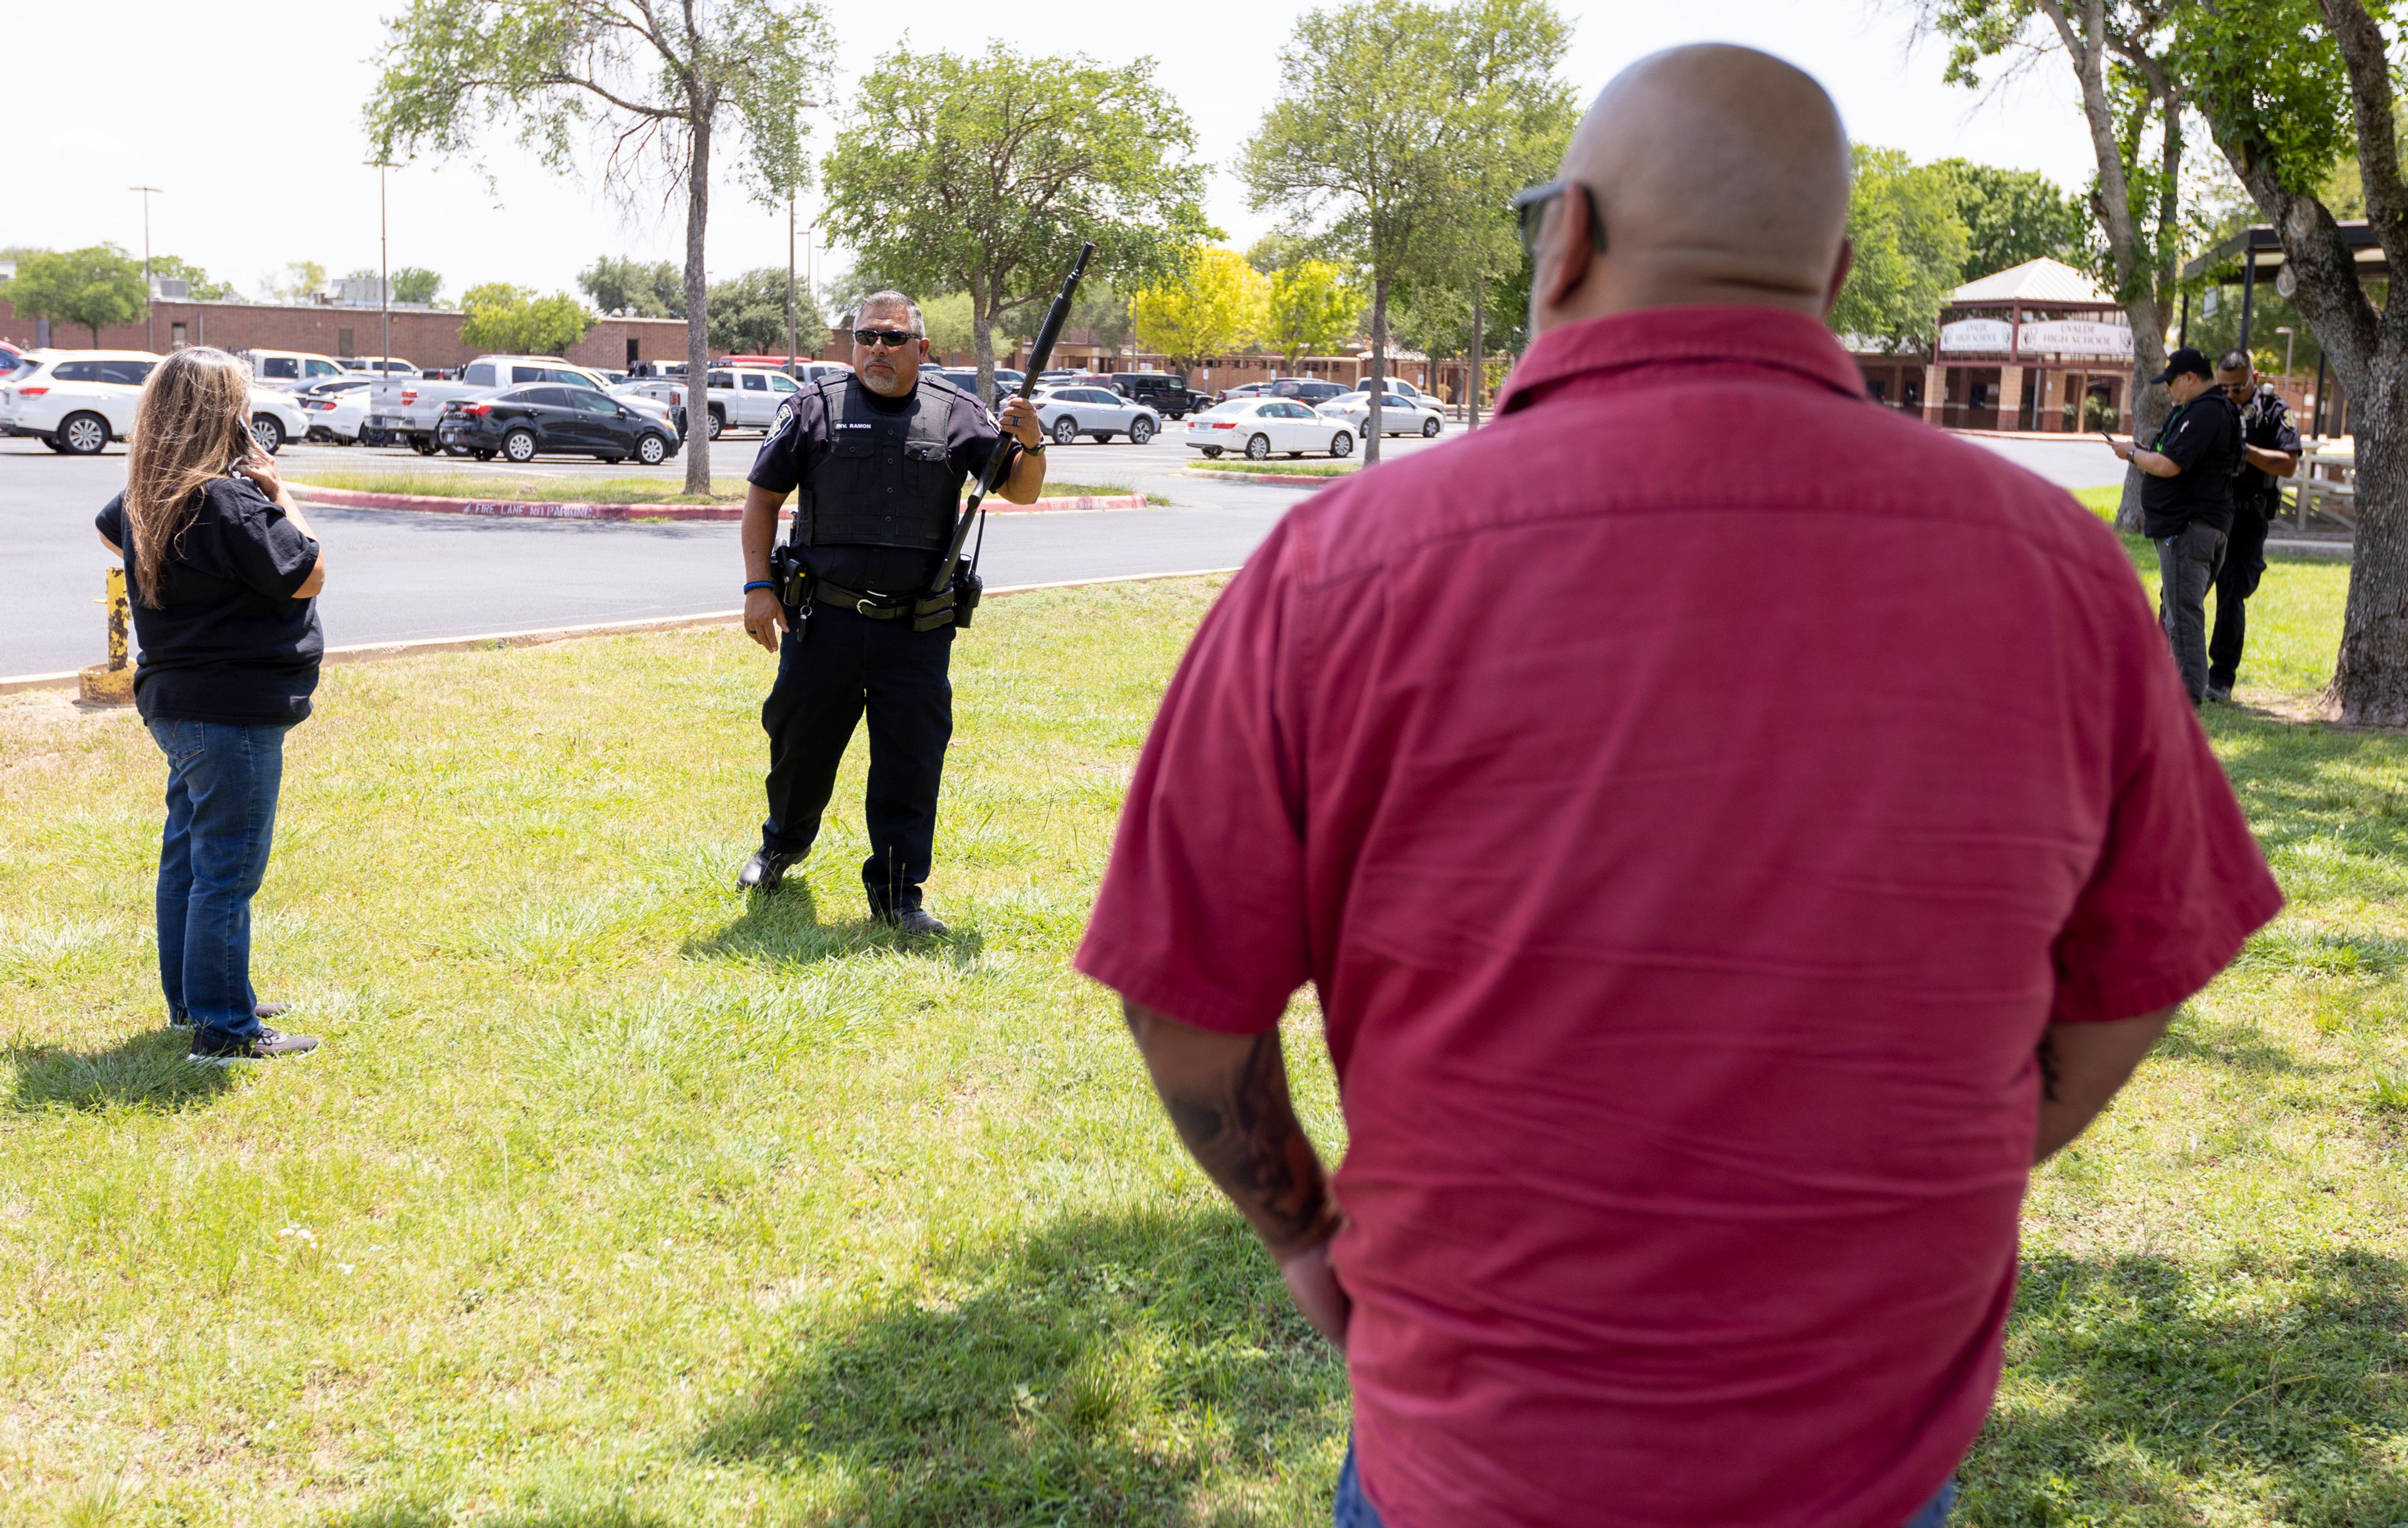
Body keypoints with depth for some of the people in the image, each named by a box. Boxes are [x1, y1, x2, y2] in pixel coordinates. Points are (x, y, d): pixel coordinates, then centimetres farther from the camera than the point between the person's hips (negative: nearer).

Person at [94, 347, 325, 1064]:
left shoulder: (147, 497, 7)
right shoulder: (229, 501, -22)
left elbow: (109, 531, 30)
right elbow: (307, 575, -18)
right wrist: (279, 495, -8)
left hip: (175, 702, 10)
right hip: (234, 714, -10)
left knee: (187, 855, 19)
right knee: (228, 871, -4)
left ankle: (190, 999, 31)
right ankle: (225, 1027, 1)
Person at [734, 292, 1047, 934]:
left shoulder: (956, 415, 4)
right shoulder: (814, 409, 2)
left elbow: (1020, 491, 5)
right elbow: (763, 497, 6)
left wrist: (1030, 446, -17)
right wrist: (758, 587, -2)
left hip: (916, 633, 0)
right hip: (822, 620, 0)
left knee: (911, 760, 0)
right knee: (801, 740, 13)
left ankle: (897, 892, 10)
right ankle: (784, 843, 41)